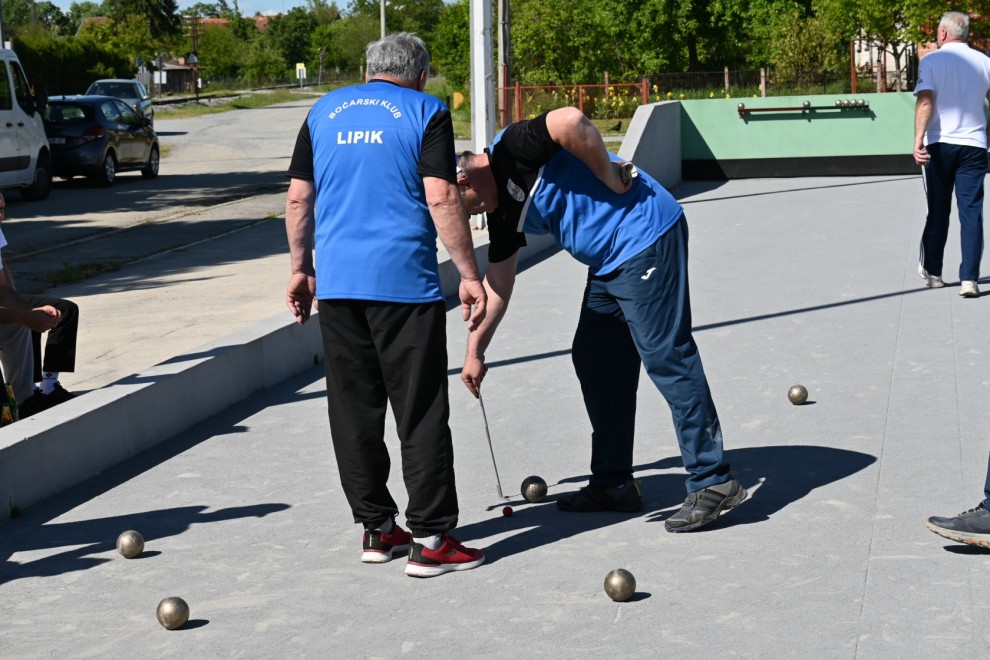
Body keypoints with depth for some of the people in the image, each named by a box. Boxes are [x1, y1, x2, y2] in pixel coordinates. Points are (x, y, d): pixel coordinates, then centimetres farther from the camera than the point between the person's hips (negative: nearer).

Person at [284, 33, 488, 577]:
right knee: (421, 411, 0)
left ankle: (376, 529, 17)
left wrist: (302, 269, 20)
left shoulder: (324, 111, 14)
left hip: (336, 281, 4)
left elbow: (297, 198, 12)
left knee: (353, 410, 11)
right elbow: (441, 198, -9)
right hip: (404, 280, -4)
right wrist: (469, 275, -6)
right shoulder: (426, 113, 1)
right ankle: (430, 539, -1)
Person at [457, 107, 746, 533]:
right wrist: (475, 350, 24)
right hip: (609, 262, 10)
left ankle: (712, 482, -8)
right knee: (593, 360, 11)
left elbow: (571, 122, -29)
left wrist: (612, 183, -18)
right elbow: (497, 283, 21)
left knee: (667, 357, -11)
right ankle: (614, 484, 17)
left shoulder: (512, 151, -14)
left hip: (644, 237, -10)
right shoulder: (503, 211, 14)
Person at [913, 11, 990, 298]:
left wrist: (919, 139, -22)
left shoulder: (931, 61, -3)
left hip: (939, 145, -1)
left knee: (938, 211, 13)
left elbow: (925, 101, -15)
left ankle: (931, 270, 24)